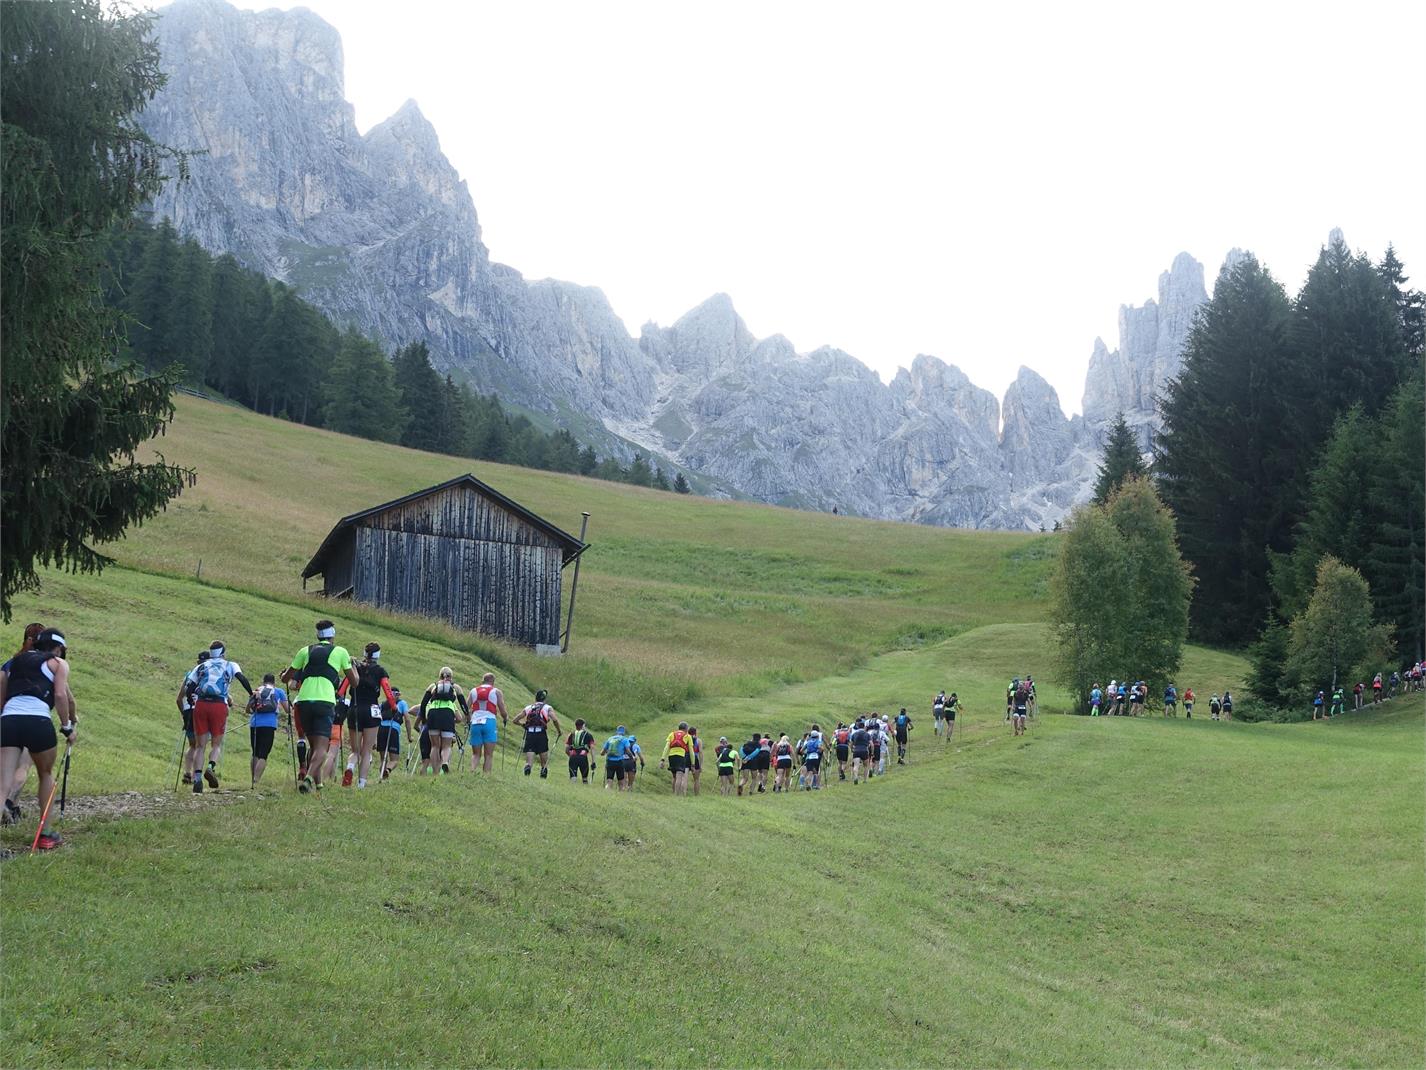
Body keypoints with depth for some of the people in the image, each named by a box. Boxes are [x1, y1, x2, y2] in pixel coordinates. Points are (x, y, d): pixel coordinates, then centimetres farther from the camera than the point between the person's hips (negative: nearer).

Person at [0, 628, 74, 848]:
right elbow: (61, 695, -1)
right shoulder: (58, 663, 14)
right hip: (38, 721, -3)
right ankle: (46, 835, 27)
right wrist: (68, 726, 6)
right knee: (46, 775, 22)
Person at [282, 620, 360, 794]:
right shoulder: (340, 652, 12)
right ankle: (309, 777, -30)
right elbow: (354, 682, 17)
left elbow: (285, 679, 22)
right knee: (322, 746, -7)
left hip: (303, 701, 3)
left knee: (313, 744, 18)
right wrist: (353, 665, 36)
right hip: (325, 702, -3)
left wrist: (286, 672, 45)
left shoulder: (305, 651, 17)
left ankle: (316, 782, 15)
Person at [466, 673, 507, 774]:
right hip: (489, 722, -3)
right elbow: (503, 712, 6)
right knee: (488, 755, 1)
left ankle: (472, 771, -15)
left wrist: (468, 720, 31)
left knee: (476, 754, 10)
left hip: (475, 723, 3)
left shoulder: (473, 691, 15)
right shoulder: (496, 691, 8)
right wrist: (505, 719, 28)